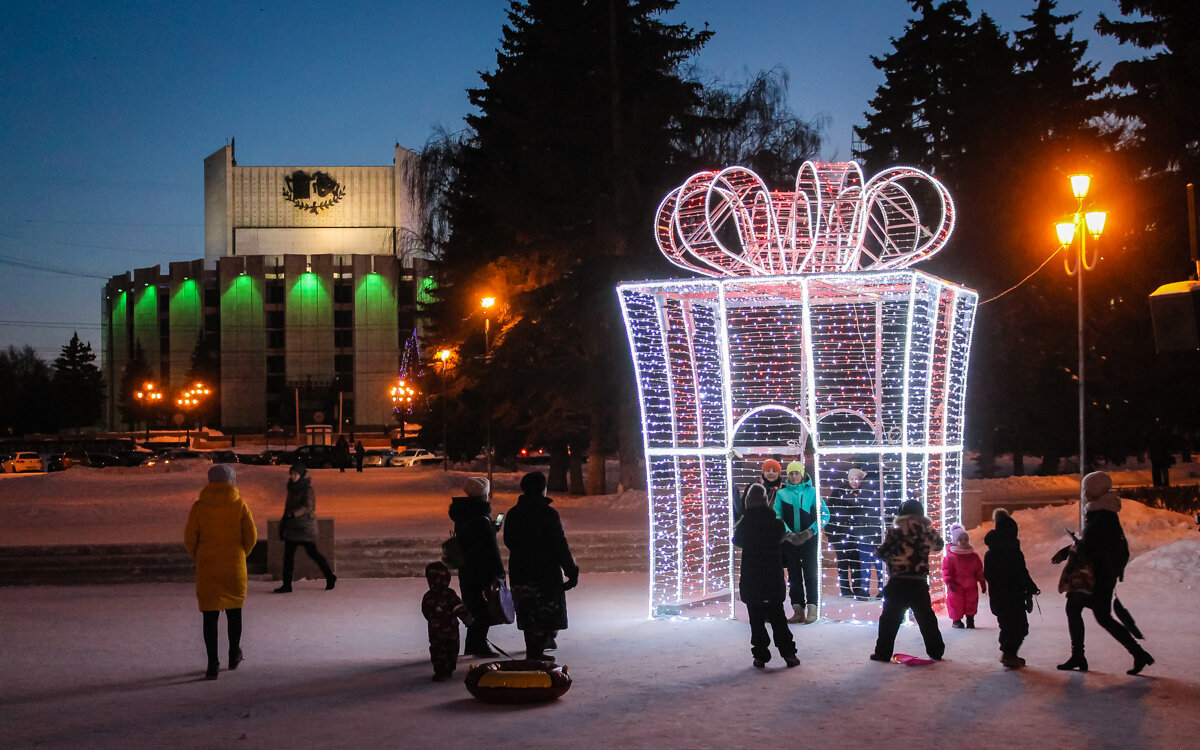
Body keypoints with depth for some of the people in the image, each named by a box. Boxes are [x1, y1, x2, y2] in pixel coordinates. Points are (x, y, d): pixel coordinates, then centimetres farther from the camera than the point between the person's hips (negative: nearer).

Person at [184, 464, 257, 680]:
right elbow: (251, 535, -4)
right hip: (234, 566, 1)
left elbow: (189, 538, -3)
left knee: (209, 615, 2)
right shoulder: (239, 504, -4)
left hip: (207, 567, -1)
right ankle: (234, 656, 30)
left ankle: (213, 663, -4)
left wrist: (197, 559, 13)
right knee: (234, 610, 17)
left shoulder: (199, 506, -4)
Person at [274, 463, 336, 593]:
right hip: (292, 525, 7)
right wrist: (283, 524, 17)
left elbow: (307, 506, -23)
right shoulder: (292, 488, 11)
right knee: (288, 554, 0)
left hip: (305, 525, -7)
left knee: (312, 552, 0)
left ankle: (330, 577, 16)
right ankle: (287, 585, 2)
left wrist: (292, 514, -38)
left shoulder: (307, 489, -11)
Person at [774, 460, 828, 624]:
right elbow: (777, 515, -1)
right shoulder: (781, 493, 8)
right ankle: (798, 611, 6)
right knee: (794, 576, 4)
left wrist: (811, 531, -13)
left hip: (809, 539, -2)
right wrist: (788, 533, -15)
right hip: (789, 540, 2)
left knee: (810, 574, -7)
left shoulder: (811, 491, 4)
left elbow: (825, 514, -1)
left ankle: (812, 611, -8)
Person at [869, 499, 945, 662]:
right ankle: (936, 651, 20)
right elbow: (938, 545, 19)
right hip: (919, 583, 3)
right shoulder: (926, 531, -1)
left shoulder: (894, 531, -9)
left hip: (898, 582, -3)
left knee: (889, 618, 5)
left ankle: (883, 652, 3)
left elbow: (882, 553, -8)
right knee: (926, 618, 15)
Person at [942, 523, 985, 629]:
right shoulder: (950, 557, -10)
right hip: (956, 588, -4)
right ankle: (957, 620, 18)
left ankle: (970, 620, 24)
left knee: (972, 602, 10)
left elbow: (979, 571, 10)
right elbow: (946, 570, -12)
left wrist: (983, 583, 10)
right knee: (956, 603, 1)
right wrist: (949, 582, -21)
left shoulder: (974, 556, 4)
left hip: (971, 586, 4)